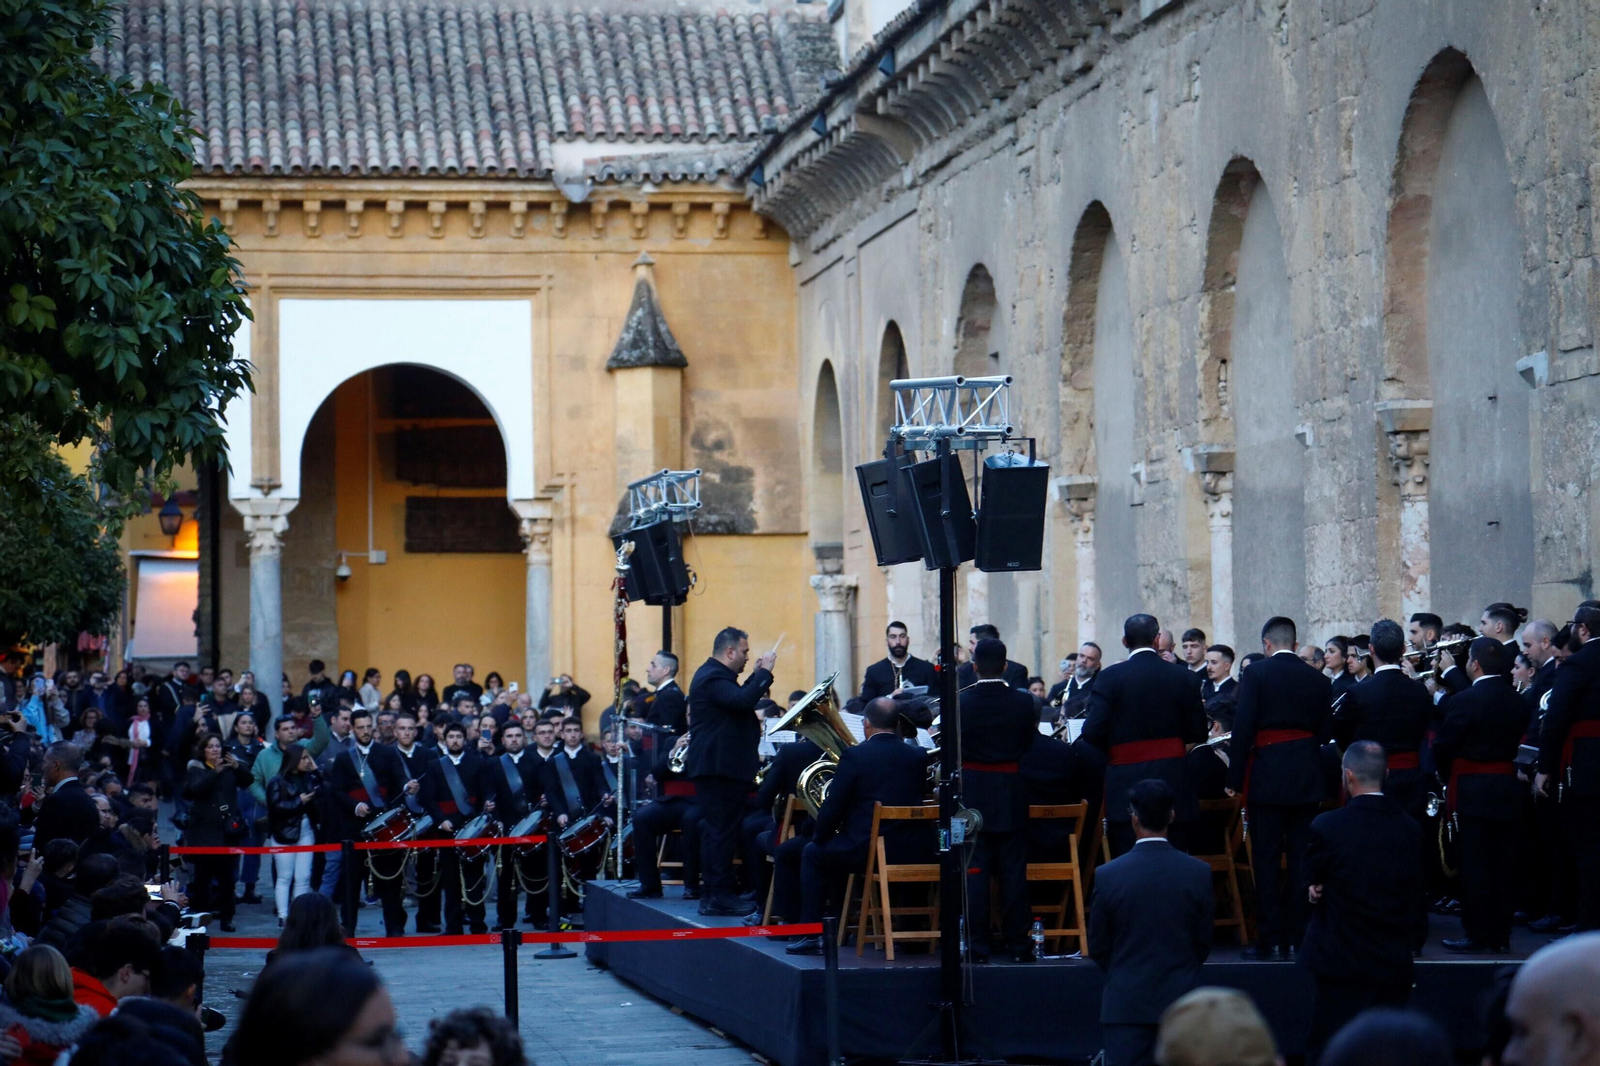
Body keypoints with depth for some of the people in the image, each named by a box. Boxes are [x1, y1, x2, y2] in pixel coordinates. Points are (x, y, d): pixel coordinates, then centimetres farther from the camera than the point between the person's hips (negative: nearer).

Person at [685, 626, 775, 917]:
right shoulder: (713, 678, -16)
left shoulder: (713, 675, 19)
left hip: (716, 765, 11)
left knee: (716, 831, 12)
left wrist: (758, 675, 14)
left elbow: (739, 699, 23)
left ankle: (715, 895, 16)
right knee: (721, 830, -10)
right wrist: (763, 672, -19)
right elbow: (744, 700, -29)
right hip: (720, 767, -11)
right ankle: (721, 896, -10)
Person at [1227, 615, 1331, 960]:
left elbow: (1243, 729, -10)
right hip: (1307, 778, 4)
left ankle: (1270, 941, 0)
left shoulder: (1255, 673, -6)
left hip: (1267, 776, -4)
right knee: (1301, 860, 7)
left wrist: (1235, 778, -5)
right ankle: (1297, 938, 8)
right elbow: (1324, 733, 9)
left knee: (1267, 860, 0)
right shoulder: (1318, 679, 6)